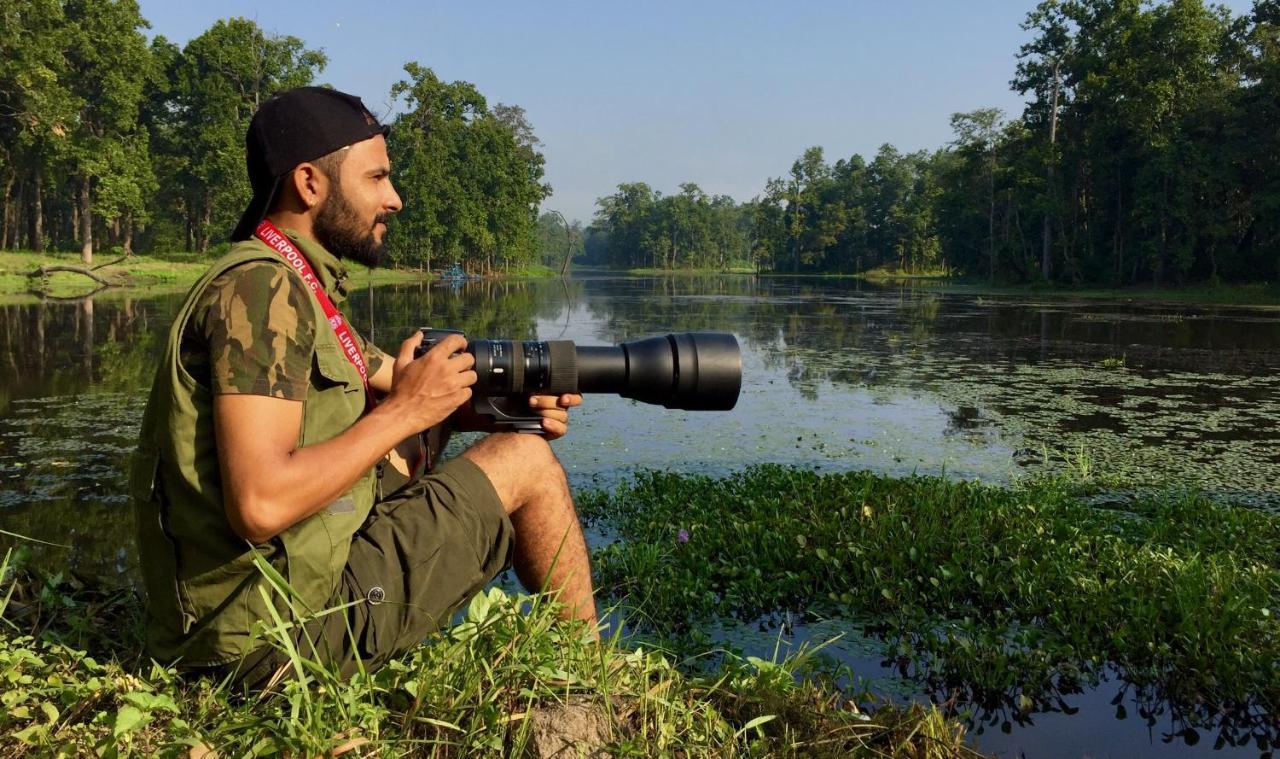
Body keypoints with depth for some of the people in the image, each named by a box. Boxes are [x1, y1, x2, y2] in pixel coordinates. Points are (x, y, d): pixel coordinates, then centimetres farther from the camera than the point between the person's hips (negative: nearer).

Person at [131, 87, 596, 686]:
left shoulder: (297, 289, 13)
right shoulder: (260, 288, -18)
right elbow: (259, 505, -29)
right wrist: (403, 412, -19)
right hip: (282, 626, -10)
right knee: (526, 465, -5)